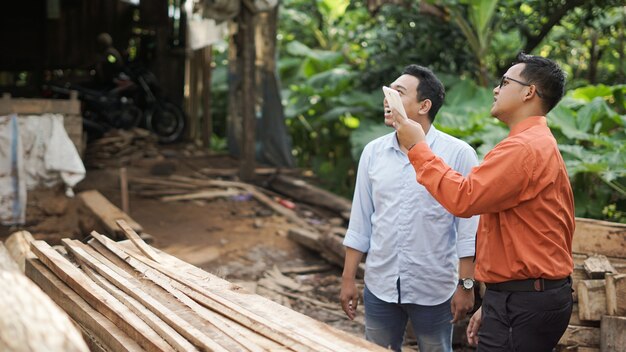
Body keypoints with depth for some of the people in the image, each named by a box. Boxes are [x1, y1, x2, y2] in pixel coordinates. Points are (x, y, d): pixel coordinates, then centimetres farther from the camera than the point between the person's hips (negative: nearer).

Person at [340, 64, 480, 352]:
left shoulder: (458, 154, -8)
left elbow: (468, 226, -7)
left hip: (434, 290, -3)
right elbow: (360, 222, 7)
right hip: (379, 287, 4)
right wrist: (348, 279, 6)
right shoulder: (373, 152, 4)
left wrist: (466, 285, -9)